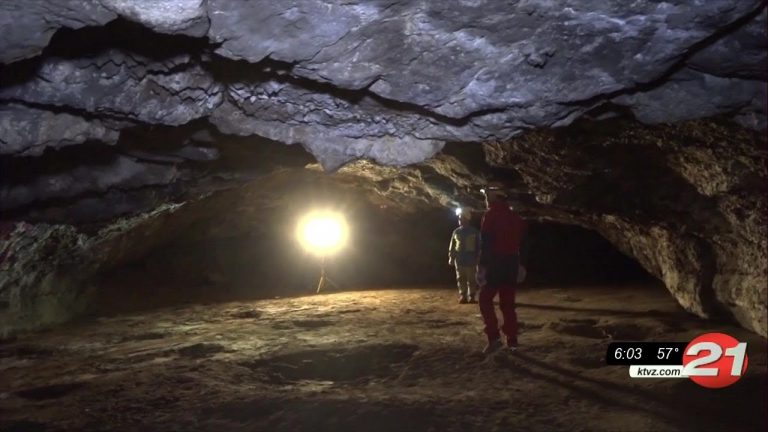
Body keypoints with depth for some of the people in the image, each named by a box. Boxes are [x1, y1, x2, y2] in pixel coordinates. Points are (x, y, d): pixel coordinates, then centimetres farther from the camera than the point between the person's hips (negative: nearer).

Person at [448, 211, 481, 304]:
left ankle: (471, 297, 5)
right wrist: (451, 258, 4)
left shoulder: (474, 232, 1)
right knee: (461, 279, 3)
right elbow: (452, 246, 10)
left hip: (471, 260, -3)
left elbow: (479, 246, 3)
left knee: (472, 279, -1)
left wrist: (478, 258, -1)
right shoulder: (456, 232, 8)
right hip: (459, 259, 3)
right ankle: (462, 296, 8)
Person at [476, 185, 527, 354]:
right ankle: (512, 341, 8)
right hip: (512, 262, 7)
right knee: (508, 303, 10)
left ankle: (494, 337, -10)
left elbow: (486, 243, -15)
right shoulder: (515, 216, 16)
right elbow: (519, 241, 17)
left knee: (485, 299, 1)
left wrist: (482, 266, -16)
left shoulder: (491, 214, -6)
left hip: (496, 262, -7)